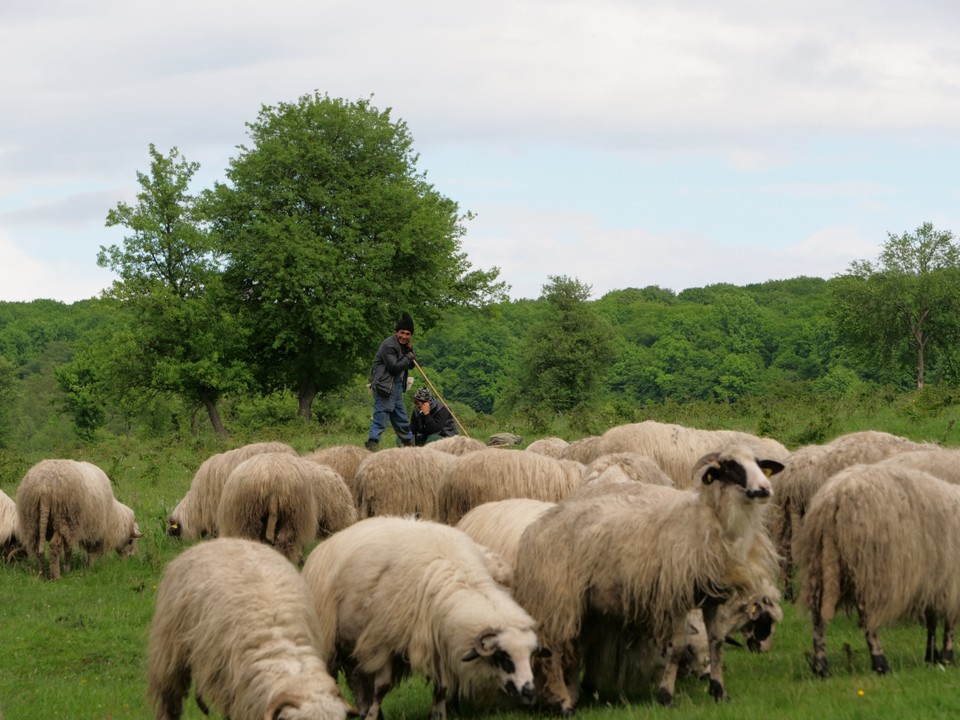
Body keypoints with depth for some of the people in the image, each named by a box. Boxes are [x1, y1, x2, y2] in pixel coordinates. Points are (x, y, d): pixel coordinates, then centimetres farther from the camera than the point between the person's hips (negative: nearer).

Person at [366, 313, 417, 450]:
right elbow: (394, 367, -22)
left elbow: (411, 365, 18)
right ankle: (372, 445, -19)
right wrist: (408, 357, -9)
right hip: (385, 386, -10)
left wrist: (410, 351, 0)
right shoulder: (389, 345, -15)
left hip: (396, 387, 10)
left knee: (401, 418, 20)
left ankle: (409, 444, 32)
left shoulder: (403, 345, 15)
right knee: (380, 418, -15)